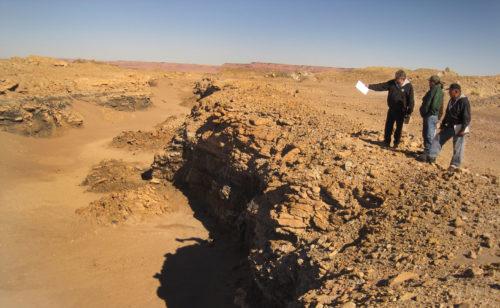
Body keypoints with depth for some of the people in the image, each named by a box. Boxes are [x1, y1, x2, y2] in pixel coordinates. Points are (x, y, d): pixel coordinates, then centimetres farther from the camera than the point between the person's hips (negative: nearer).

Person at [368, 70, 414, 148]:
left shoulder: (408, 86, -11)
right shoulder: (392, 83, -2)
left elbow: (411, 100, -8)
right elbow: (381, 86, 0)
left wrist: (409, 112, -9)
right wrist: (369, 86, -8)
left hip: (401, 111, -3)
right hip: (391, 109, 3)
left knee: (399, 128, 7)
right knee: (388, 126, 9)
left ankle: (396, 143, 22)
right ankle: (386, 142, 22)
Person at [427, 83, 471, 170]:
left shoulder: (464, 101, -19)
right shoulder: (452, 100, 8)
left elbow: (466, 118, -21)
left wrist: (462, 130, -23)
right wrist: (443, 124, 18)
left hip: (459, 128, -9)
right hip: (450, 126, 9)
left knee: (458, 147, 0)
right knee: (438, 138, 6)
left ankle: (455, 164, 10)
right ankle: (432, 157, 8)